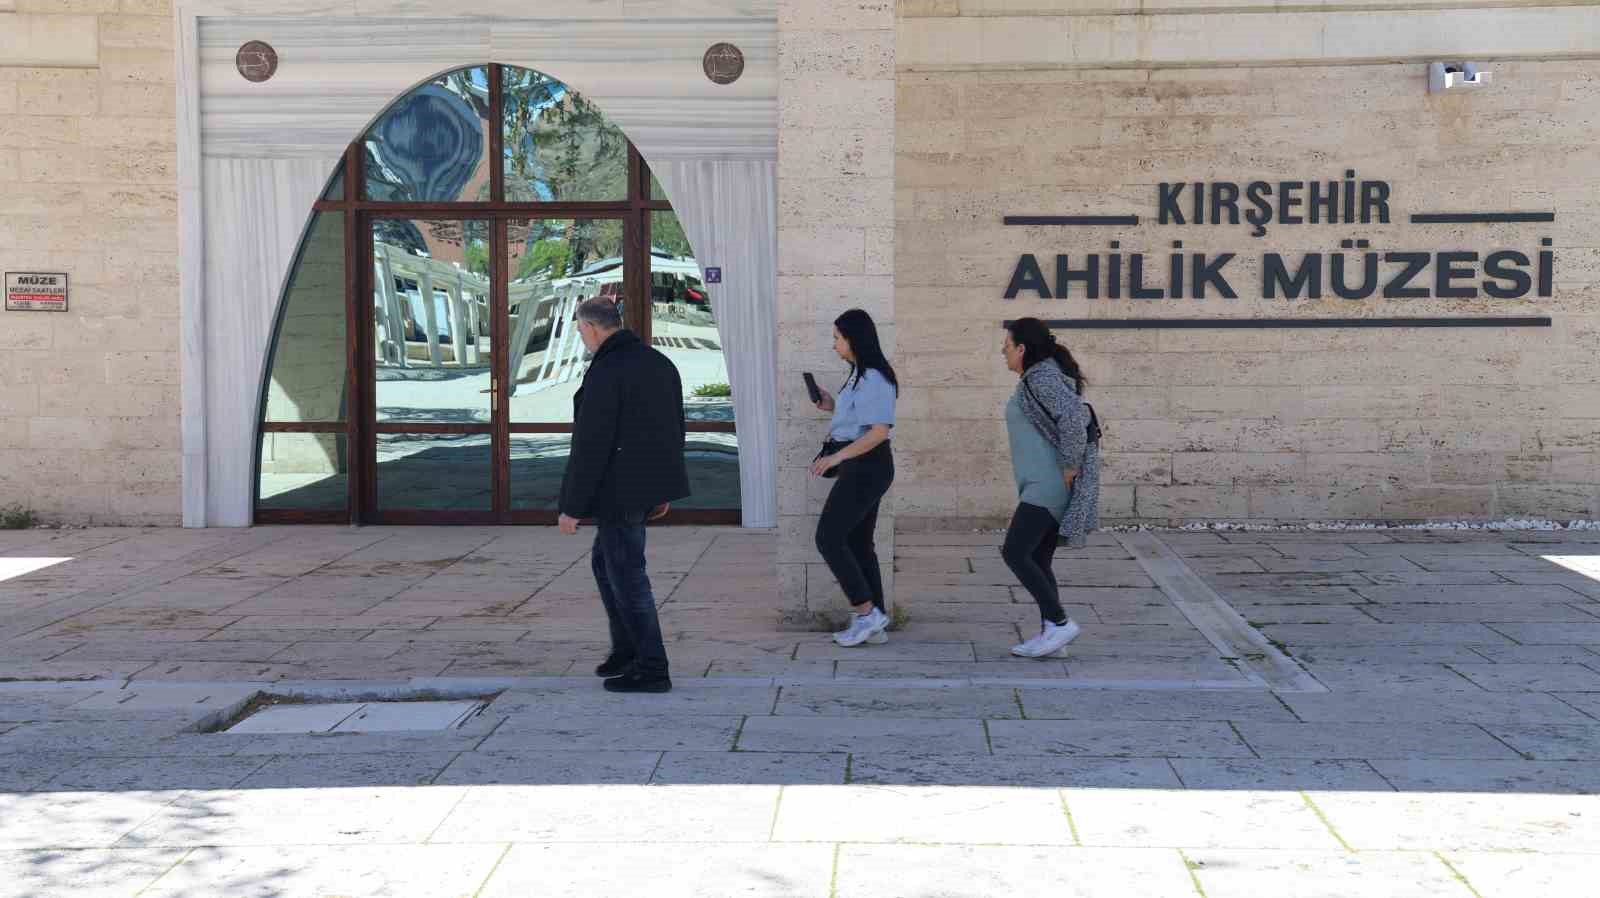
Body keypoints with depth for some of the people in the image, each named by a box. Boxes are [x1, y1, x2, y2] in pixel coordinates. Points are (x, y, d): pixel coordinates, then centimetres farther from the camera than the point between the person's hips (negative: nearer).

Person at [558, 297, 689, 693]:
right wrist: (664, 490, 23)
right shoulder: (659, 362, 8)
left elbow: (590, 445, -20)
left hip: (619, 488, -9)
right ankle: (627, 650, 24)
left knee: (627, 575, 1)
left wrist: (572, 506, -14)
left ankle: (652, 669, 7)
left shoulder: (605, 372, -19)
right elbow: (674, 430, 14)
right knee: (604, 561, 21)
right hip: (649, 482, 9)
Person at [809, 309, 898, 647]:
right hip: (860, 467, 11)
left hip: (866, 467, -11)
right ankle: (874, 624, 16)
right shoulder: (860, 375, 14)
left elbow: (879, 431, -25)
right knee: (858, 543, 12)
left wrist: (836, 457, -27)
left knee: (828, 538, -8)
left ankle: (866, 612, -3)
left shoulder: (874, 378, -17)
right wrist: (832, 407, 11)